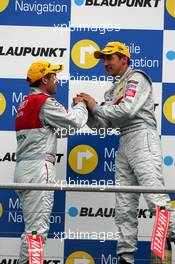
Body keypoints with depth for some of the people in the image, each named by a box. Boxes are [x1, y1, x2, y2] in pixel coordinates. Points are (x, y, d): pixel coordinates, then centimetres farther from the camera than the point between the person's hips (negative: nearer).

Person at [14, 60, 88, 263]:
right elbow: (75, 121, -6)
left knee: (32, 227, 13)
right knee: (37, 227, -10)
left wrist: (77, 108, 19)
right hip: (38, 167, -9)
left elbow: (55, 130, 24)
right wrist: (80, 105, 13)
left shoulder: (25, 103, 21)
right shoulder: (45, 102, -7)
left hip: (22, 168, 9)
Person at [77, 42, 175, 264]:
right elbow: (100, 125, 21)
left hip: (142, 137, -8)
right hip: (124, 144, 8)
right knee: (124, 207, 2)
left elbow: (127, 110, -13)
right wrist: (85, 108, 5)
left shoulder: (136, 78, 3)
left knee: (155, 198, -20)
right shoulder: (113, 90, 26)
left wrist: (96, 107, -2)